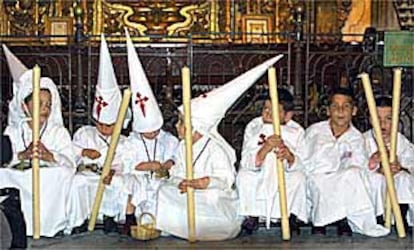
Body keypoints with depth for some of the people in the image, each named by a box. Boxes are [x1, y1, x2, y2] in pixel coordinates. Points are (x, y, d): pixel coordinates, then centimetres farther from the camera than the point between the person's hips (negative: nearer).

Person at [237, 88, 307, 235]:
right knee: (243, 176, -27)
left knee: (299, 177, -28)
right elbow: (247, 163, -21)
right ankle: (252, 216, -4)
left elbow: (301, 165, -16)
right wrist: (265, 149, -41)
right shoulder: (253, 127, -12)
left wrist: (290, 156, -40)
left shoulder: (297, 131, -11)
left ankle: (291, 217, -6)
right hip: (257, 179, 1)